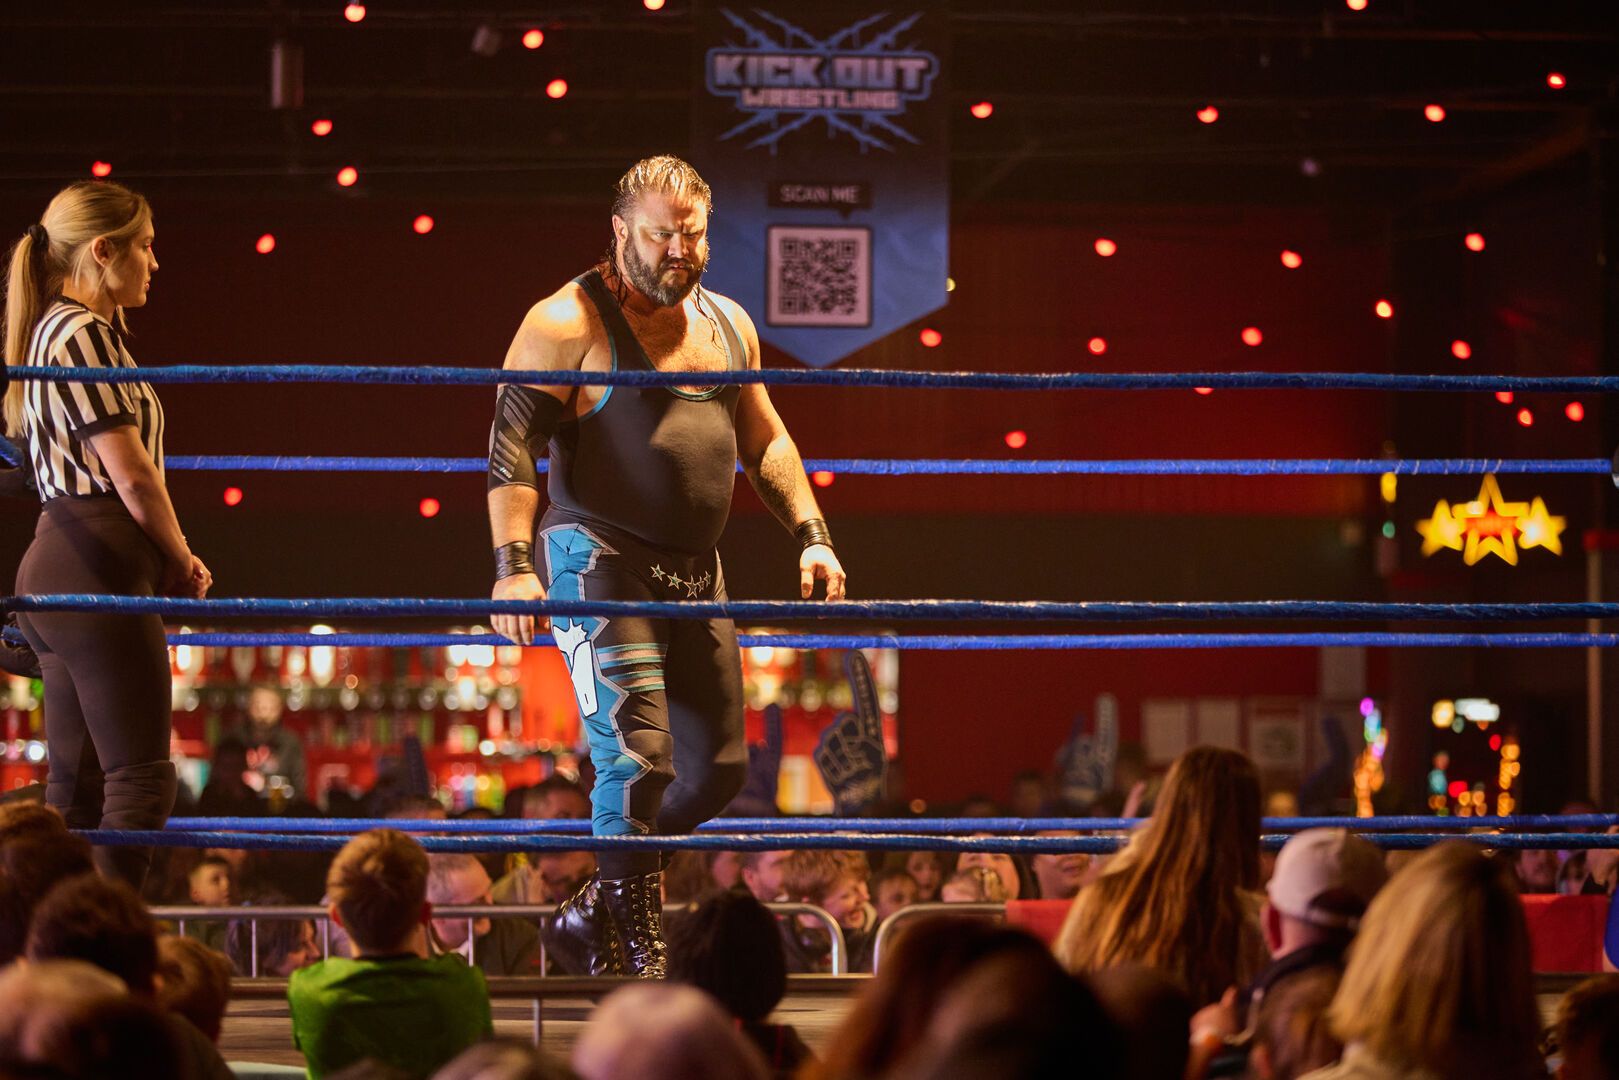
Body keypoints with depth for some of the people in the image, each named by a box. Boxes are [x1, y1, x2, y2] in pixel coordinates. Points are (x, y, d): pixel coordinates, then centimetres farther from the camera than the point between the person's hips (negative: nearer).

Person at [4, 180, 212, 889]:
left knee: (76, 784, 10)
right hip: (99, 566, -10)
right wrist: (182, 562, -1)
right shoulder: (84, 334, -11)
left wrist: (167, 559, 14)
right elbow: (131, 471, -15)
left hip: (59, 561, 10)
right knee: (141, 775, -11)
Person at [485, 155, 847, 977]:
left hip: (694, 570, 8)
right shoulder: (570, 323, -7)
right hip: (598, 560, -8)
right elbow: (511, 444, -13)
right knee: (638, 751, -18)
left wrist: (811, 534, 11)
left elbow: (765, 441, 23)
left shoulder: (727, 323, 15)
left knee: (719, 766, 8)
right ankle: (637, 940, -3)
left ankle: (591, 911, 23)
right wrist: (513, 563, -24)